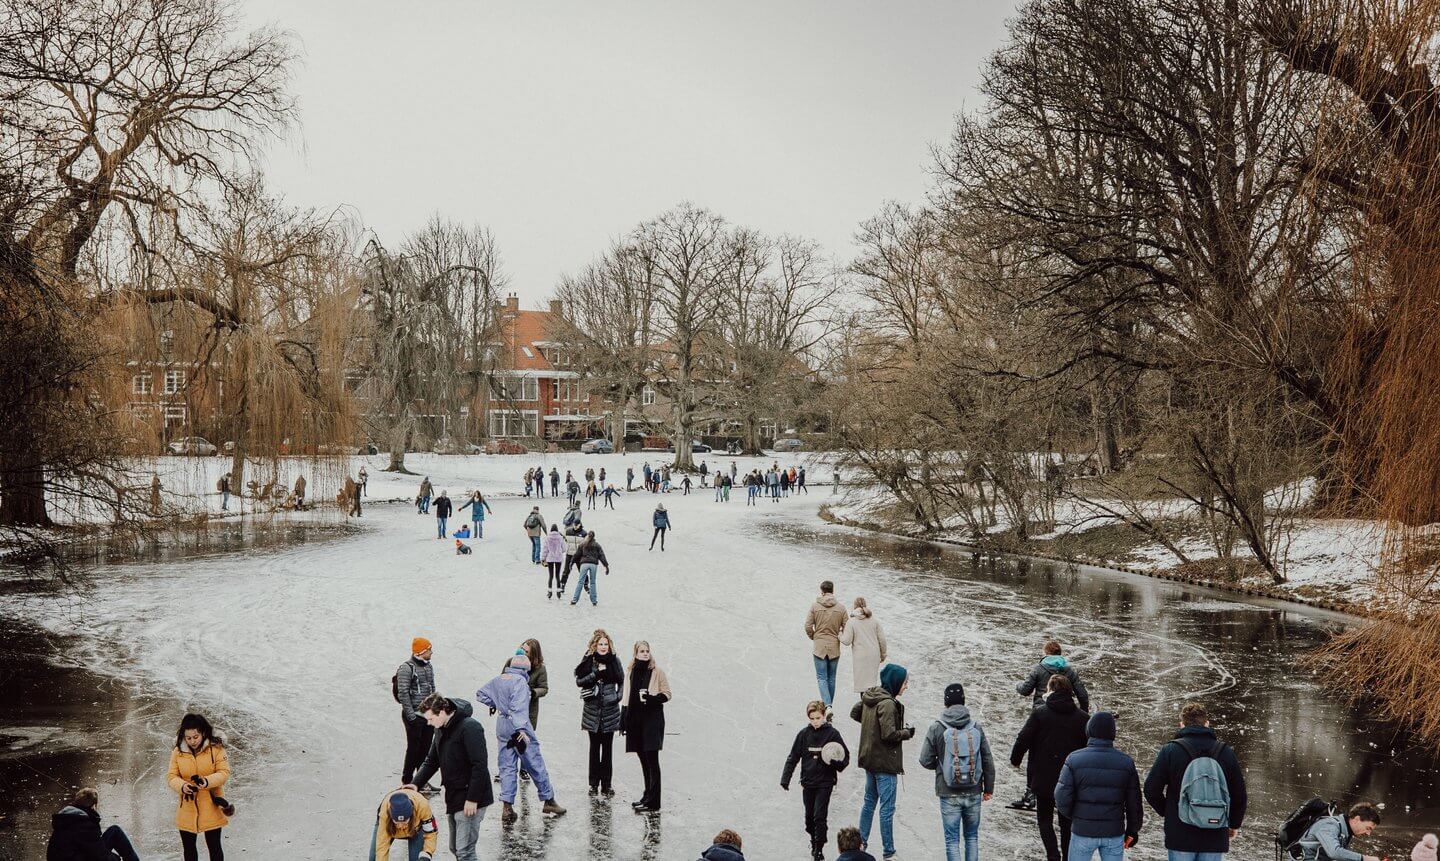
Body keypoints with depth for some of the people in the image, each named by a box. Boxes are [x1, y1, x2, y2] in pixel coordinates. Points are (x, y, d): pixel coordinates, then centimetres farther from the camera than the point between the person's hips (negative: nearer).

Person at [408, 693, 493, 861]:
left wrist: (472, 799, -23)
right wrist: (416, 784, 2)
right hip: (453, 797, 9)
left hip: (470, 800, -9)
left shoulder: (470, 728, -20)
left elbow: (480, 765, -23)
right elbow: (431, 761, 17)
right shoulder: (441, 730, 9)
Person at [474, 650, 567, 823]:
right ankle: (549, 801, 13)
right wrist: (521, 729, -33)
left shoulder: (498, 679, 9)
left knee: (507, 767, 9)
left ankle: (507, 807, 1)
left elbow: (481, 694, 19)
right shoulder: (520, 681, -13)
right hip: (517, 726, -7)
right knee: (536, 765, 4)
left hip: (502, 727, 7)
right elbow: (519, 706, -25)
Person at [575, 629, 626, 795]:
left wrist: (618, 697, -2)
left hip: (609, 710, 0)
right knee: (594, 746, 6)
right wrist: (596, 673, -14)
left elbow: (622, 682, 12)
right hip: (592, 710, 0)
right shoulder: (588, 660, 0)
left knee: (607, 747, 1)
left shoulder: (614, 660, 3)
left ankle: (606, 785, 5)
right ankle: (593, 783, 14)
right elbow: (579, 681, -3)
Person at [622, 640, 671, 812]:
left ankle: (653, 802, -7)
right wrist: (623, 720, 14)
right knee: (644, 761, 12)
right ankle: (648, 796, 21)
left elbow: (667, 694, -1)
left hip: (652, 720, -6)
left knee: (652, 760, -7)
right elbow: (627, 698, 18)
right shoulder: (632, 672, 12)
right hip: (636, 721, 6)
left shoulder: (656, 671, -3)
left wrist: (652, 699, -19)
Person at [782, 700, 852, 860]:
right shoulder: (804, 734, 0)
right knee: (809, 816, 11)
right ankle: (814, 841, 33)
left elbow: (845, 757, 1)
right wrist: (785, 780, -1)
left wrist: (837, 763, -21)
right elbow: (793, 758, 4)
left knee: (820, 816, -8)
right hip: (807, 782, 3)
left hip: (825, 782, -3)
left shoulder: (832, 733, -5)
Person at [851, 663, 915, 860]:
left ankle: (861, 843, 27)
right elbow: (889, 734, -25)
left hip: (869, 758, 9)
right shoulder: (887, 704, -24)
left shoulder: (870, 696, 3)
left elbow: (854, 713, 17)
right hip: (885, 761, -9)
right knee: (887, 808, -1)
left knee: (869, 801, 20)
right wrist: (907, 732, -9)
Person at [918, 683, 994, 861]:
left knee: (952, 840, 4)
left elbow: (926, 761, -6)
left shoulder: (936, 729, -9)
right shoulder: (976, 728, -1)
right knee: (972, 837, 17)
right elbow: (988, 762, 3)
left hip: (949, 795, -2)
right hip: (973, 793, 2)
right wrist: (989, 789, 14)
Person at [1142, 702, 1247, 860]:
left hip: (1180, 836, -2)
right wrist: (1234, 824, 23)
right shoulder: (1225, 752, 4)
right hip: (1215, 838, 2)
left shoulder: (1170, 750, -4)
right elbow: (1239, 794, 8)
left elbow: (1151, 790, -5)